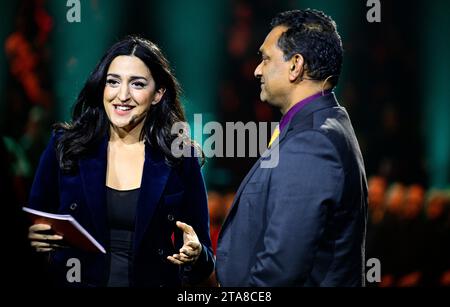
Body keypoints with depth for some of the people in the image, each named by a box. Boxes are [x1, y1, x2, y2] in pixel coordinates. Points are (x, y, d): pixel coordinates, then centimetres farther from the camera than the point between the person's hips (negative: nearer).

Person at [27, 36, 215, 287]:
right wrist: (33, 238, -20)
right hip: (74, 281, 1)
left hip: (153, 281, -1)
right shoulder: (64, 146, -5)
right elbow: (35, 227, 1)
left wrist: (195, 255, -24)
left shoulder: (181, 158, -7)